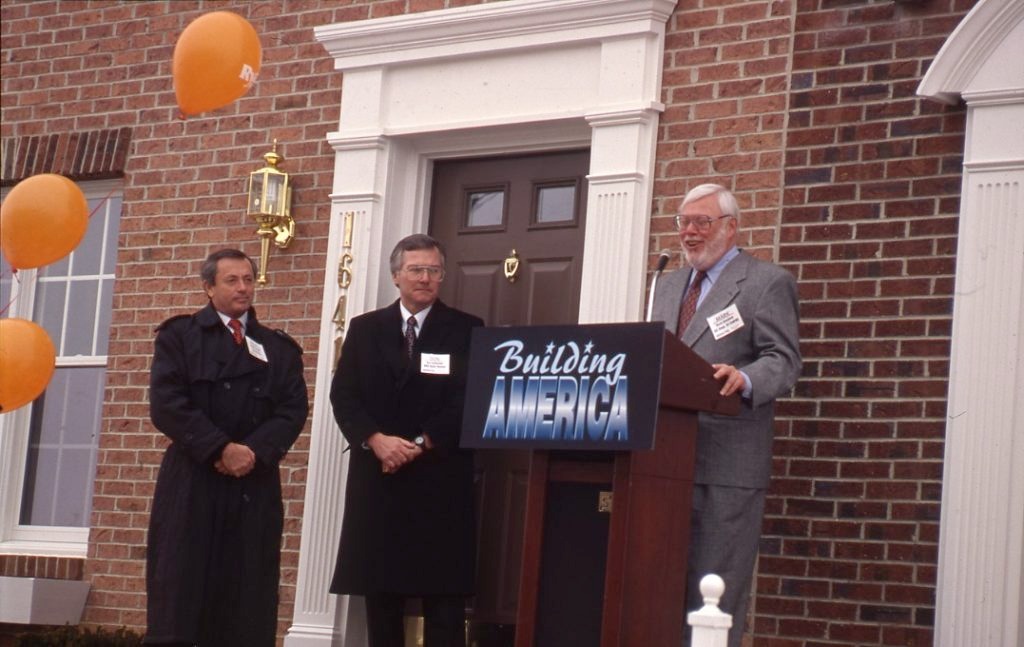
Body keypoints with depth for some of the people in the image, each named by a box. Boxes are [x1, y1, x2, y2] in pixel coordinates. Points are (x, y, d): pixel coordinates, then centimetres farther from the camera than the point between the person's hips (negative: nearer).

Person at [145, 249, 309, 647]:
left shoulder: (279, 349, 17)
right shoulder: (180, 336, 8)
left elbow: (294, 409, 4)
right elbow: (167, 404, -5)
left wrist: (254, 451, -13)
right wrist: (221, 449, -13)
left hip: (255, 487, 2)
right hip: (192, 483, -2)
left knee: (246, 608, 0)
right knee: (178, 601, -4)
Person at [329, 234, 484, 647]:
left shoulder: (467, 330, 4)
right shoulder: (365, 329, 12)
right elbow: (343, 396, 3)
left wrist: (420, 444, -14)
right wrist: (376, 439, -14)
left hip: (440, 477, -2)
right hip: (377, 477, 3)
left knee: (443, 594, -2)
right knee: (380, 591, 6)